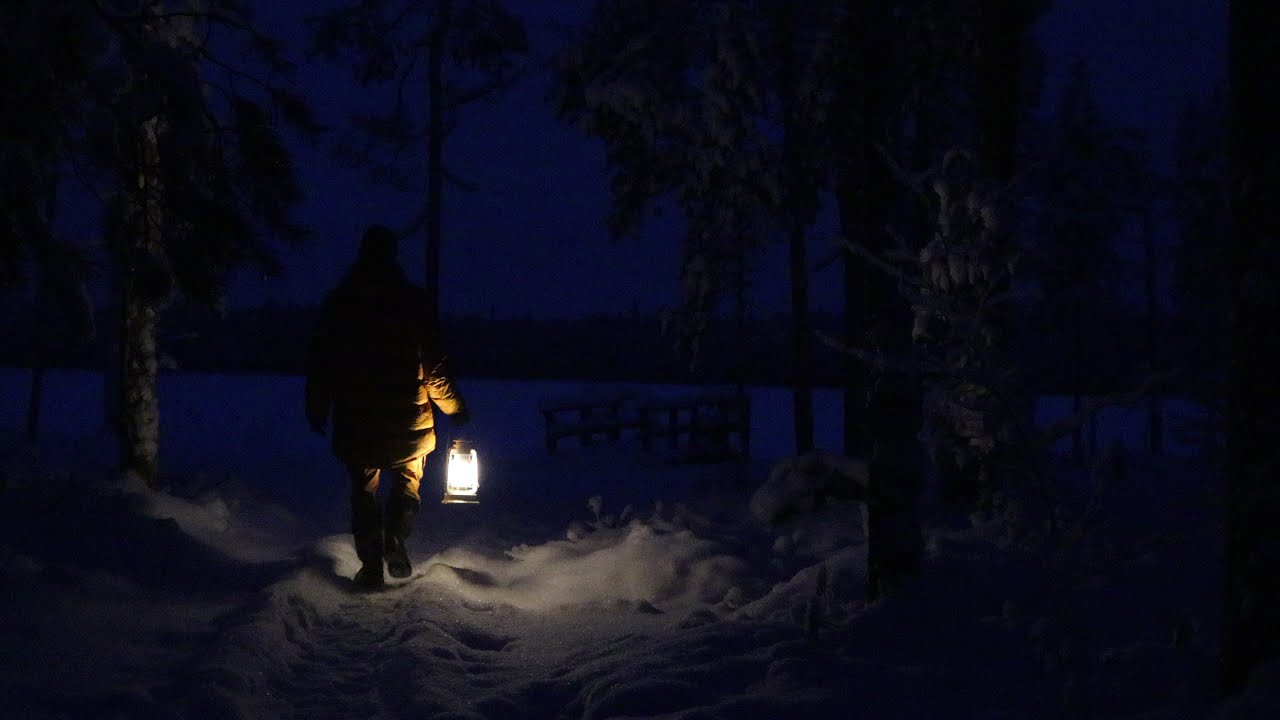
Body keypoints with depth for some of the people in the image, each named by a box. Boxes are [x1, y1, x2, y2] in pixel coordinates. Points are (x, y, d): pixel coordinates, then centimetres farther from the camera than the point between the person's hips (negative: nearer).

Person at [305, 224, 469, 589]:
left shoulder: (337, 302, 1)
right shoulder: (413, 300, -6)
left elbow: (320, 365, 4)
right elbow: (435, 367, -7)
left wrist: (316, 410, 15)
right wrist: (455, 408, 5)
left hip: (355, 422, 1)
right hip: (408, 421, -1)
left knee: (364, 489, 14)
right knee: (408, 477, 20)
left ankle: (371, 565, 9)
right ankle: (396, 538, -2)